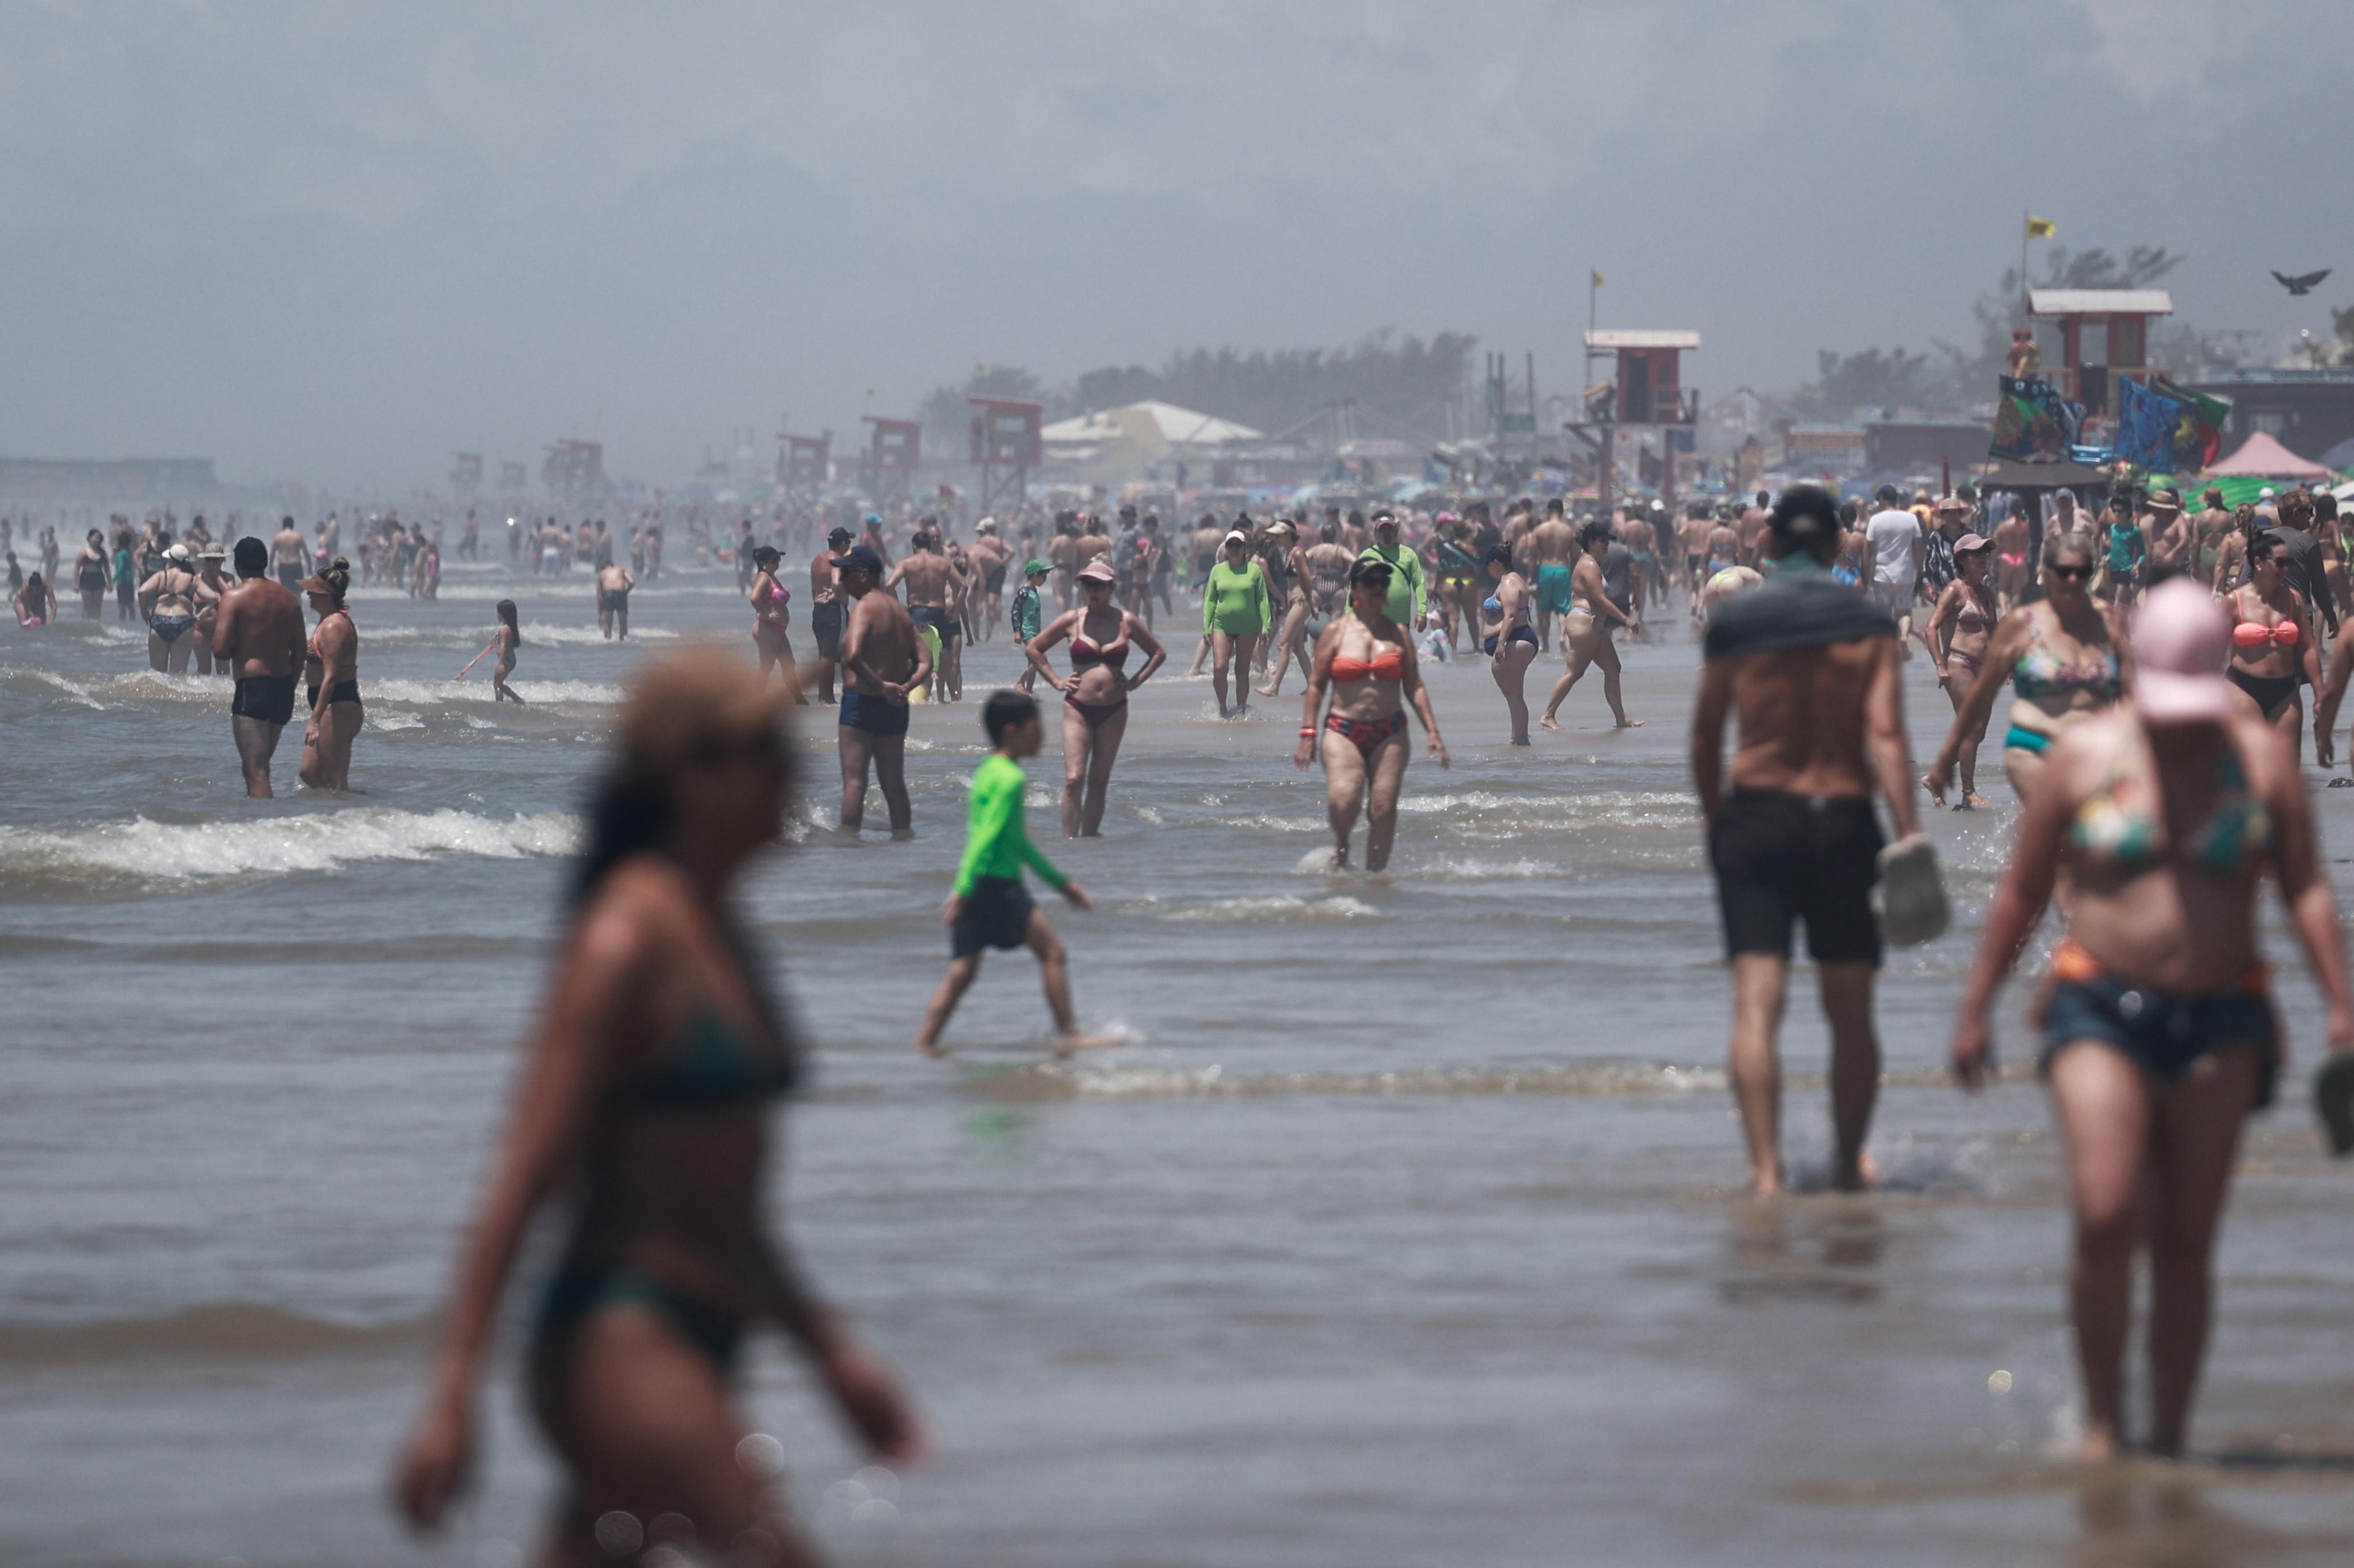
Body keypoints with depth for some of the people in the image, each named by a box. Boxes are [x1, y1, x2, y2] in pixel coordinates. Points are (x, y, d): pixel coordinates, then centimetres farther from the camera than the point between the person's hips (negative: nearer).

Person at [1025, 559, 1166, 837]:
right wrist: (1056, 681, 2)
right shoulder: (1072, 621, 1)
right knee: (1074, 779, -12)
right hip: (1078, 709, -2)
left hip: (1113, 711, 2)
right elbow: (1032, 648, 9)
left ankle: (1089, 837, 15)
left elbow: (1158, 653, 15)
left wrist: (1136, 681, 4)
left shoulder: (1126, 621, 3)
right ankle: (1069, 840, -11)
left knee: (1099, 782, 8)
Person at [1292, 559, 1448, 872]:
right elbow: (1316, 685, 4)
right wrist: (1308, 733, -3)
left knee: (1383, 810, -5)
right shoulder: (1336, 632, 5)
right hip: (1343, 731, -2)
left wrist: (1431, 731, 3)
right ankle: (1340, 848, 12)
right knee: (1343, 802, -19)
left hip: (1389, 733, 2)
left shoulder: (1398, 634, 10)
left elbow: (1414, 686, 11)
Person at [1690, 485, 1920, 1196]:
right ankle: (1849, 1162, 21)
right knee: (1851, 1014, 12)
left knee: (1756, 1005, -5)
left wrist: (1714, 819, 20)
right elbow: (1886, 736, -9)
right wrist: (1909, 835, -12)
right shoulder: (1868, 625, -1)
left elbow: (1704, 738, 6)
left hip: (1756, 818, 0)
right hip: (1844, 819, 1)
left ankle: (1765, 1167, -17)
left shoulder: (1732, 621, 0)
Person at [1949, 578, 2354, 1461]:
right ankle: (2102, 1422, -3)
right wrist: (1975, 1008, 10)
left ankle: (2170, 1437, 10)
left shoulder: (2261, 759, 4)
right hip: (2101, 1011, -1)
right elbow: (2022, 892, 9)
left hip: (2220, 1021, 1)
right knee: (2104, 1216, -16)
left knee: (2186, 1241, 2)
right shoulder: (2084, 755, 2)